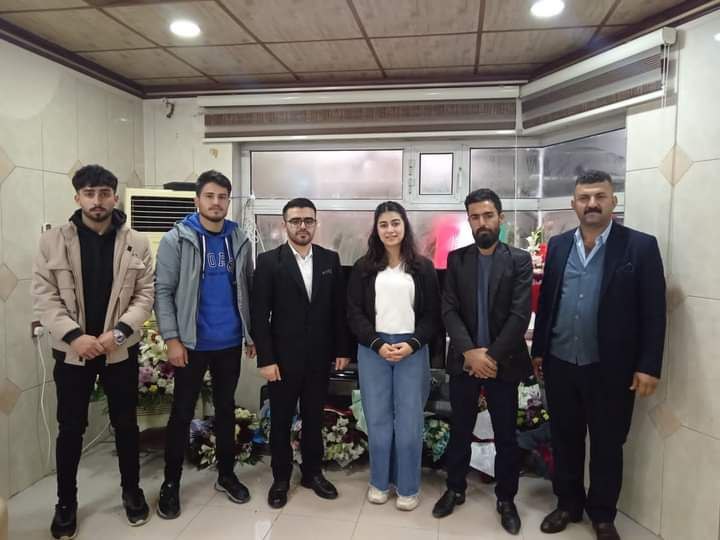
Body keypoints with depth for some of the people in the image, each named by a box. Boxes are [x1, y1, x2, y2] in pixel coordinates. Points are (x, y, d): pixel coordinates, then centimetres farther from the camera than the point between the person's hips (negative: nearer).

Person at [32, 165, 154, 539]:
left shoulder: (136, 243, -1)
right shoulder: (52, 241, -3)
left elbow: (145, 295, -3)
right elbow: (44, 297, -5)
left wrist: (118, 331, -16)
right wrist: (74, 335, -16)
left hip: (120, 350, 1)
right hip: (71, 350, 0)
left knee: (125, 424, 12)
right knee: (70, 429, 11)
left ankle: (131, 491, 31)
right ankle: (66, 503, 29)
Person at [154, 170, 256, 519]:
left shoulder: (239, 240, 4)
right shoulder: (176, 239, -6)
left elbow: (247, 290, 9)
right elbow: (163, 291, -9)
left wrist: (252, 334, 6)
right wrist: (171, 339, -14)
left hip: (230, 343, 3)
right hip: (191, 343, -3)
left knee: (226, 409, 15)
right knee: (182, 412, 8)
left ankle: (226, 475, 30)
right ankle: (170, 484, 24)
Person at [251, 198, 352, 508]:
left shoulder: (330, 259, 3)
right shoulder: (268, 261, -6)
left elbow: (339, 308, 6)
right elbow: (259, 314, -8)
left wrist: (342, 349, 3)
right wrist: (266, 359, -12)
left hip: (320, 357, 3)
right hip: (283, 357, -2)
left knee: (314, 418, 15)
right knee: (281, 420, 12)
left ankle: (312, 472, 33)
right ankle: (281, 478, 29)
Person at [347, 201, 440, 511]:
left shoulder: (423, 267, 3)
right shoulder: (363, 267, 4)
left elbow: (432, 315, 2)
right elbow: (354, 313, 1)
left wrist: (411, 344, -11)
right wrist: (378, 344, -10)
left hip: (412, 350, 0)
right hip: (372, 350, 1)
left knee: (409, 420, 4)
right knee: (377, 419, 8)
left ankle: (408, 487, 20)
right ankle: (379, 482, 25)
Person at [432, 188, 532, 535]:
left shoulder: (519, 260, -2)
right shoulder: (456, 259, 3)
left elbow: (521, 314, -10)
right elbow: (449, 310, -4)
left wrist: (492, 356, -16)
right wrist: (470, 351, -16)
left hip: (504, 363, -1)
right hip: (464, 360, 2)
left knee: (506, 436, 10)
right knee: (460, 431, 14)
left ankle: (506, 499, 28)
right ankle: (455, 489, 32)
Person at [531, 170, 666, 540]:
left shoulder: (641, 246, -6)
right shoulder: (558, 245, 5)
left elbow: (653, 311, -7)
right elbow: (545, 301, 8)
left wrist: (648, 366, -10)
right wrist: (538, 350, 8)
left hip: (609, 369, -3)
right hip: (559, 365, 3)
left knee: (607, 445, 13)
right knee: (564, 439, 16)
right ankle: (568, 504, 36)